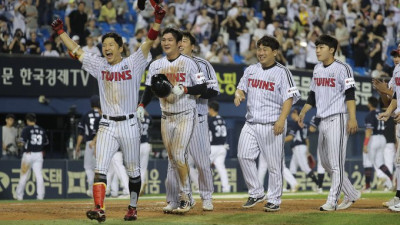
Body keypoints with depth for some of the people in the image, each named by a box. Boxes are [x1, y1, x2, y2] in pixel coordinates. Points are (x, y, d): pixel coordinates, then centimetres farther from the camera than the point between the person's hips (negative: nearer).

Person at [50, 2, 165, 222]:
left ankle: (133, 208, 23)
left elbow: (149, 42, -13)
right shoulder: (99, 65, 7)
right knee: (100, 167, -13)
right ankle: (99, 209, -23)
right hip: (107, 125, 2)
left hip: (129, 125, -2)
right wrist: (60, 32, 2)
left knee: (133, 170, 9)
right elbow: (76, 50, 7)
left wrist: (157, 20, -26)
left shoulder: (133, 63, -2)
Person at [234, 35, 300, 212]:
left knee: (274, 164, -3)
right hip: (251, 123, 6)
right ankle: (256, 193, 9)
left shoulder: (282, 72, -5)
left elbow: (289, 98, -11)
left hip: (272, 125, -6)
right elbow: (241, 88, 23)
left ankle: (274, 200, 8)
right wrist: (239, 95, -3)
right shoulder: (251, 70, 13)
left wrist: (281, 120, -23)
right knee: (244, 156, -5)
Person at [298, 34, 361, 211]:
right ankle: (352, 194, 21)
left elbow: (350, 95, -15)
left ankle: (332, 201, -7)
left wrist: (352, 118, -23)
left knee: (336, 163, -8)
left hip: (337, 119, -9)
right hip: (323, 121, 9)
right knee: (325, 163, 11)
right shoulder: (317, 69, 15)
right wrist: (303, 112, 13)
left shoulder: (342, 69, -9)